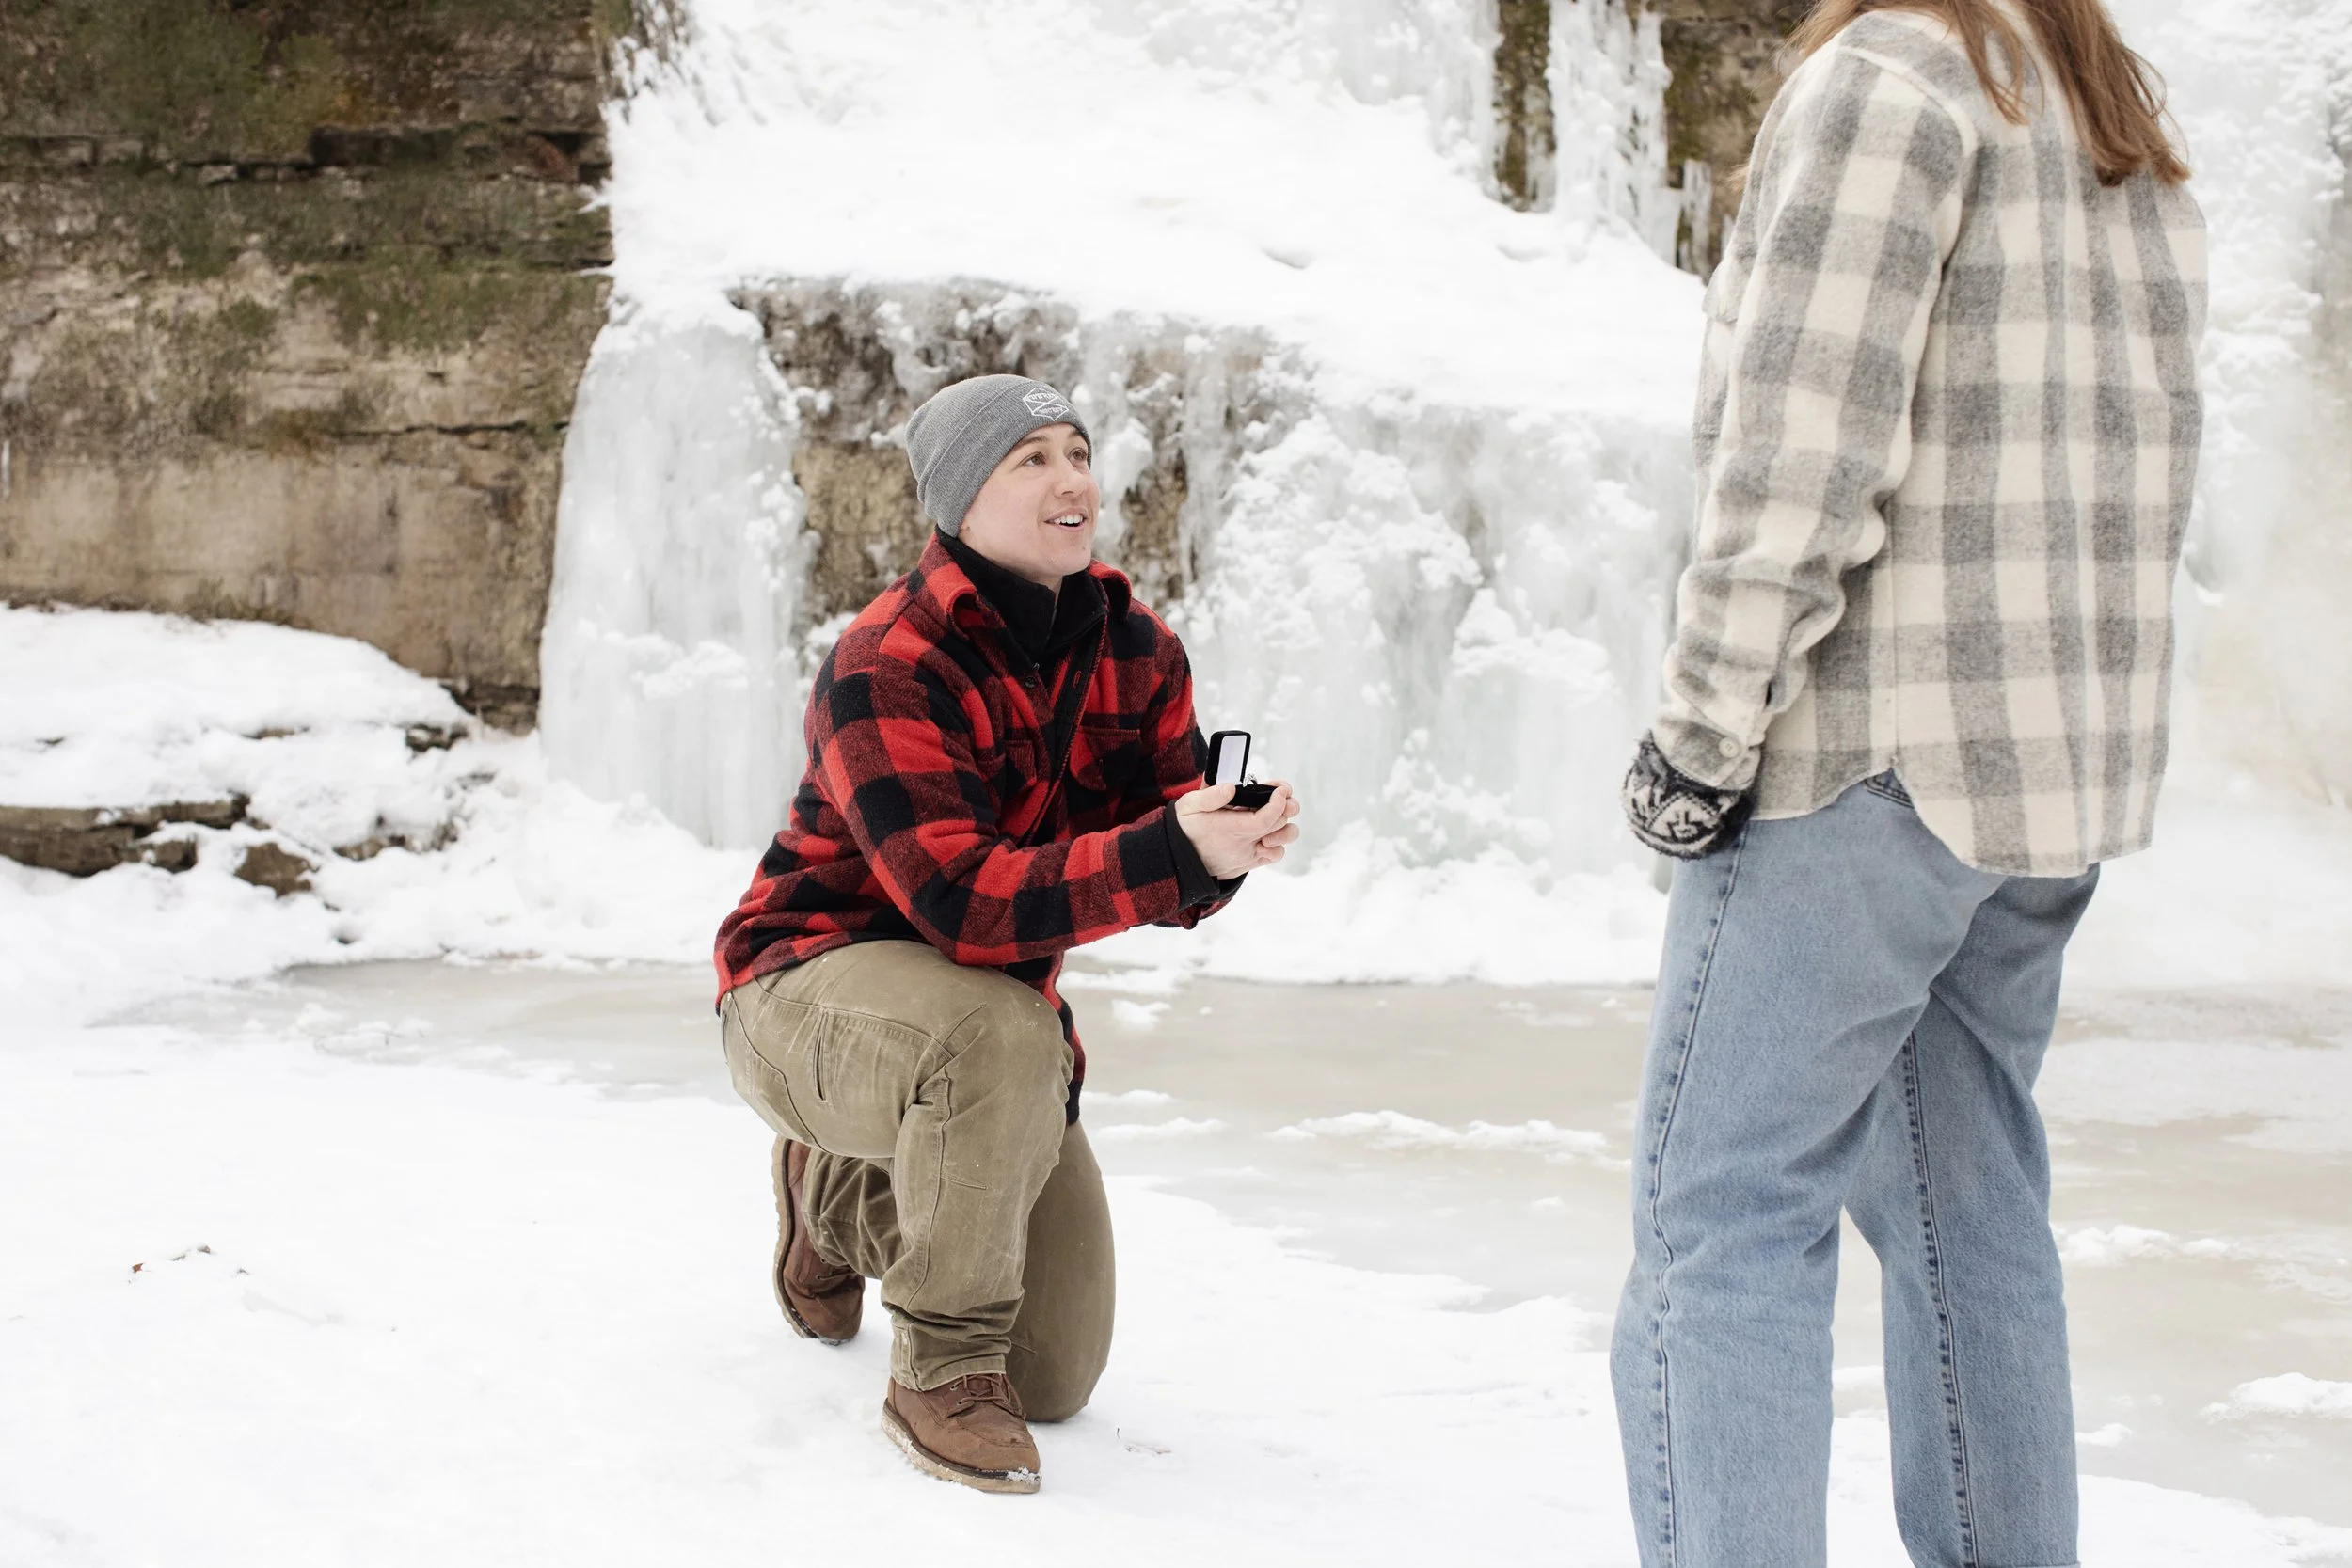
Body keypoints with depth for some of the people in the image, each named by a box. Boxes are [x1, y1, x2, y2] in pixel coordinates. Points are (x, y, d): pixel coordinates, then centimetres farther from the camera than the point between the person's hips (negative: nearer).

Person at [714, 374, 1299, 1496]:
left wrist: (1232, 842, -34)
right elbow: (960, 901, -35)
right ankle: (941, 1370, -22)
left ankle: (843, 1192, 34)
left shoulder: (1137, 652, -4)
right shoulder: (885, 668, -25)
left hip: (991, 1011, 7)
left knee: (1057, 1378, 8)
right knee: (1002, 1032, -42)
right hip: (811, 986, -6)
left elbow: (1161, 881, -10)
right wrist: (1173, 850, -46)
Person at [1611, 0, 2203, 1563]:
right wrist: (2056, 726, 18)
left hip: (1871, 747, -9)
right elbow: (2145, 468, 17)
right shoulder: (2135, 146, 19)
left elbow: (1804, 439, -16)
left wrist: (1705, 722, -13)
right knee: (1965, 1206, 14)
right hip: (2061, 778, 9)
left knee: (1726, 1209, -8)